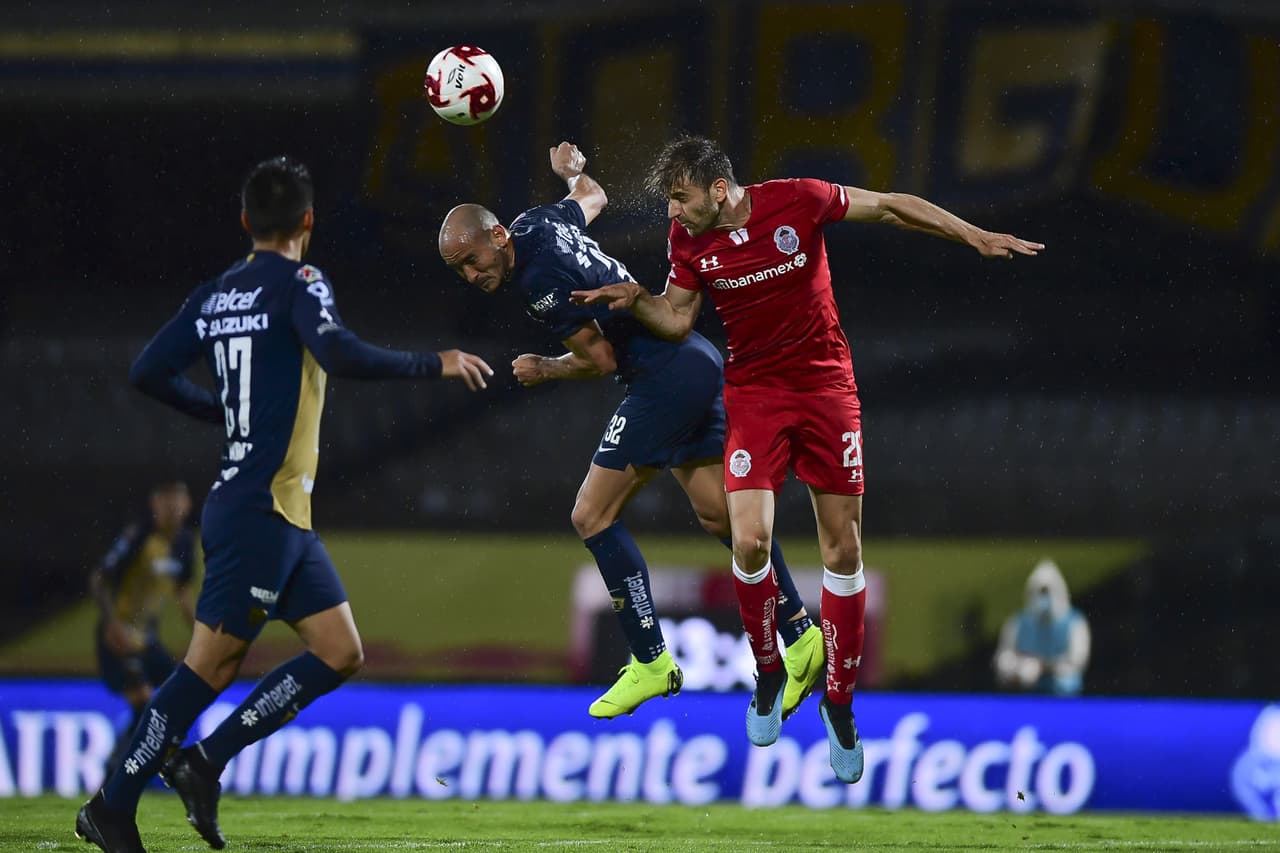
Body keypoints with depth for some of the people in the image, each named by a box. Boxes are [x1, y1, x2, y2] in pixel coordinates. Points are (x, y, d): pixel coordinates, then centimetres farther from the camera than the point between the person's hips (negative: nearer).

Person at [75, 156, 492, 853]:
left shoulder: (214, 295, 12)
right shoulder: (298, 284, -10)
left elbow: (148, 372, 12)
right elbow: (340, 356, -26)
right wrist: (436, 365, -17)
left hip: (286, 516, 9)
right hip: (259, 512, -9)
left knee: (340, 653, 9)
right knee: (210, 665, -6)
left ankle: (202, 763, 8)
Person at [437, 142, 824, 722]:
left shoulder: (541, 280, -20)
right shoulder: (537, 223, 7)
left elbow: (600, 359, -14)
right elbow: (593, 197, 31)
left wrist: (545, 370, 4)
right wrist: (573, 171, 53)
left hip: (665, 378, -10)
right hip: (698, 363, 10)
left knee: (592, 517, -8)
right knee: (719, 515, 15)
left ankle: (651, 662, -9)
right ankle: (801, 635, 15)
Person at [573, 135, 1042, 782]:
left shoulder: (798, 201, -15)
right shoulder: (689, 239, -6)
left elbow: (891, 208, -4)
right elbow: (677, 319, 6)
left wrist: (975, 237, -6)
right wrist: (635, 301, -14)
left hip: (827, 387, -1)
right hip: (754, 394, 1)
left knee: (843, 552, 1)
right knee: (750, 542, -16)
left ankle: (838, 701, 15)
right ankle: (768, 672, 10)